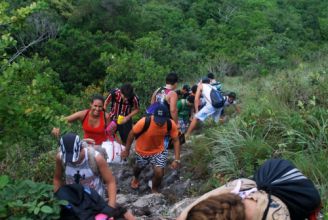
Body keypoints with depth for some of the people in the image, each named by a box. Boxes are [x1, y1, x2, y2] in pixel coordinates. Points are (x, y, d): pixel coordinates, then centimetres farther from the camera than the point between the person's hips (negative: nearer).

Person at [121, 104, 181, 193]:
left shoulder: (171, 124, -29)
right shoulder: (144, 122, -36)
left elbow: (176, 140, -15)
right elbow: (132, 134, -19)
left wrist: (177, 159, -22)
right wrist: (126, 150, -8)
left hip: (159, 150, 1)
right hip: (142, 150, 0)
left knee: (159, 172, -14)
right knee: (139, 167, 25)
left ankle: (154, 190, 21)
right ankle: (135, 177, 65)